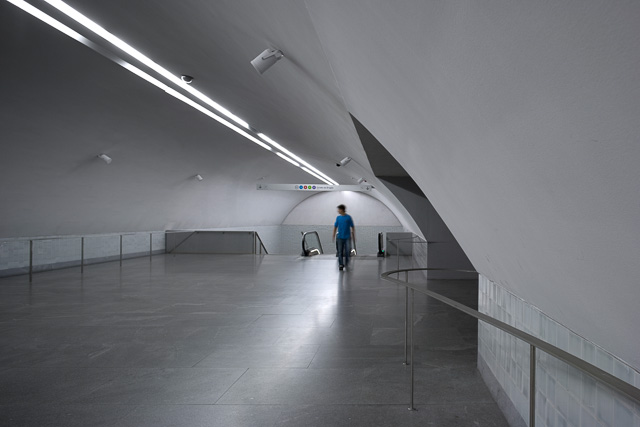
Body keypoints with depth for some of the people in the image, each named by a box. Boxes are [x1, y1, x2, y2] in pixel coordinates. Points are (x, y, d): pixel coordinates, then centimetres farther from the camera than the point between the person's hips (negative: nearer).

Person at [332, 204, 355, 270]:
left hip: (347, 237, -2)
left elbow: (352, 227, 2)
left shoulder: (349, 217, -2)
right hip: (340, 237, 2)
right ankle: (341, 264, 7)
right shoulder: (338, 218, 6)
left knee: (347, 251, -4)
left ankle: (346, 263, 17)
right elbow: (335, 227, 10)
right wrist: (334, 236, 5)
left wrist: (353, 237, 2)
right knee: (340, 252, 1)